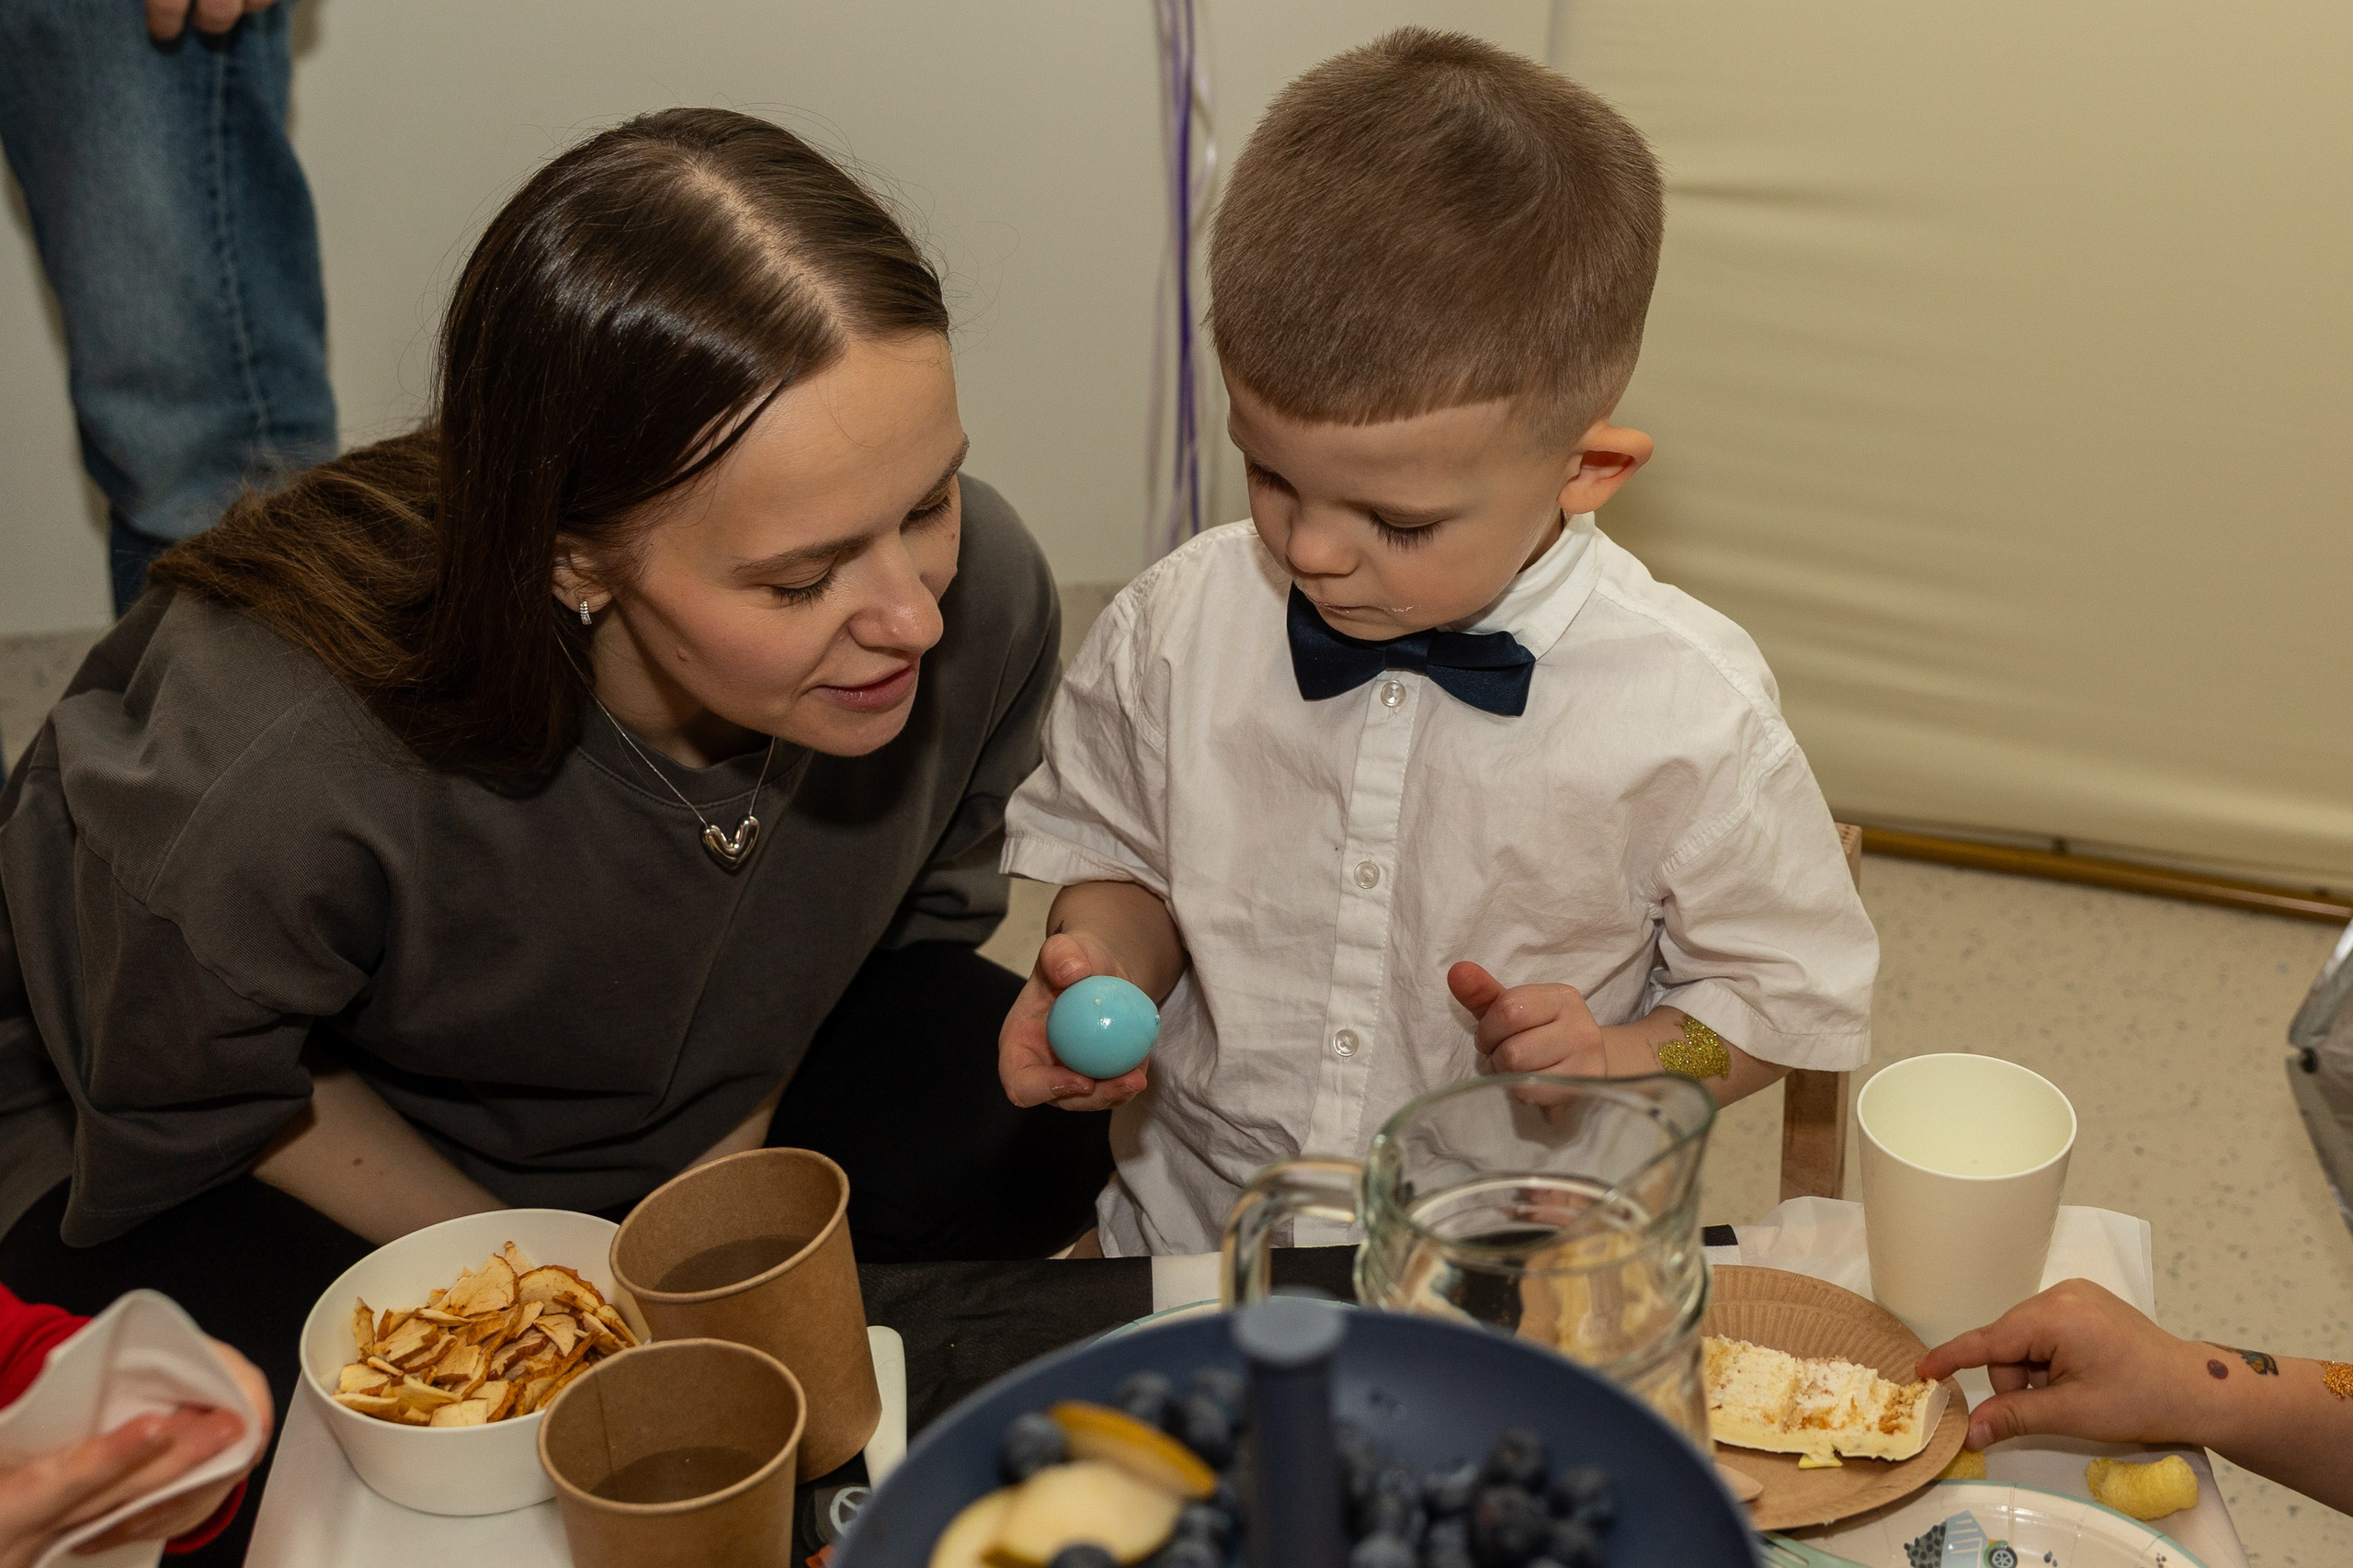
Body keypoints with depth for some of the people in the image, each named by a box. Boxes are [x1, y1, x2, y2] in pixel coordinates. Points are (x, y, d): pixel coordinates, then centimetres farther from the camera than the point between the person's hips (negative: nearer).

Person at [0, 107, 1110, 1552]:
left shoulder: (982, 594, -28)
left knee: (1033, 1137, -12)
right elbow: (203, 1093, -20)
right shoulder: (265, 761, -42)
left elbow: (912, 908, -6)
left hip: (701, 1090, 4)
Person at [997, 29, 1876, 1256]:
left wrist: (1626, 1060, -16)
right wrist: (1103, 975, -7)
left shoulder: (1688, 708, -12)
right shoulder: (1176, 628, -6)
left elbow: (1790, 989, 2)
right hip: (1190, 1235, 4)